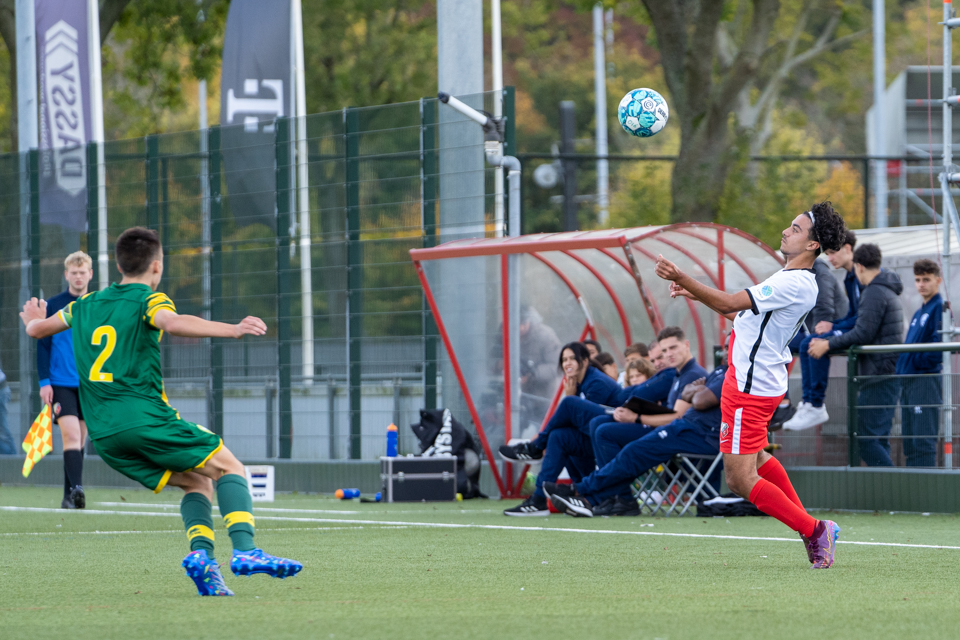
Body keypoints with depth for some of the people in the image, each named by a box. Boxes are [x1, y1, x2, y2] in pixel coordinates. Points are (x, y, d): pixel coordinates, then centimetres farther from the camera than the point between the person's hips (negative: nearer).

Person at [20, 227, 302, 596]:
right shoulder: (148, 301, -1)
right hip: (145, 420, -6)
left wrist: (33, 320, 55)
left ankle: (200, 554, -10)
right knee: (229, 469, 2)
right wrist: (232, 330, -32)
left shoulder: (86, 304, 18)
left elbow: (37, 329, 31)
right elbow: (173, 323, -25)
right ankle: (244, 550, -20)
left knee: (197, 483, 16)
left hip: (104, 436, 6)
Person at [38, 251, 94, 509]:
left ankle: (69, 496, 15)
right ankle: (76, 489, -28)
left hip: (89, 386, 3)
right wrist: (44, 381, -7)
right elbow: (42, 346, 1)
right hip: (61, 384, -3)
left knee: (79, 440, 7)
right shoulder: (53, 306, 1)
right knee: (71, 436, -18)